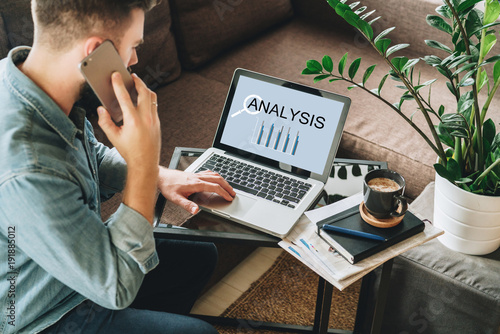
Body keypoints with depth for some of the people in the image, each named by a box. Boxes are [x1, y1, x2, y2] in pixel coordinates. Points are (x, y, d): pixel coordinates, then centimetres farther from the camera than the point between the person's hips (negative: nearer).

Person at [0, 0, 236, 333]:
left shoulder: (27, 74, -12)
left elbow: (93, 156, 10)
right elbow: (116, 288, -30)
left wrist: (160, 176, -5)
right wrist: (144, 158, -35)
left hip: (79, 256, 8)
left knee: (202, 256, 15)